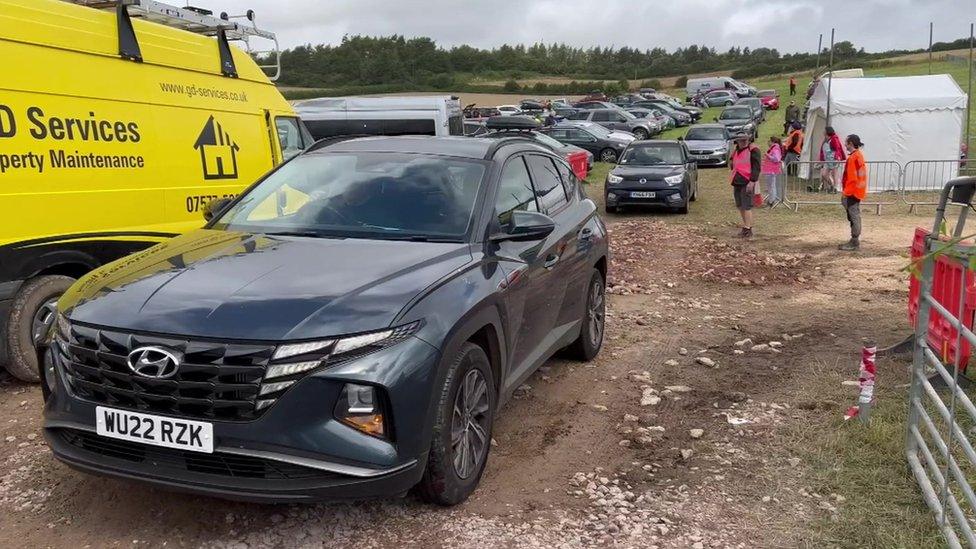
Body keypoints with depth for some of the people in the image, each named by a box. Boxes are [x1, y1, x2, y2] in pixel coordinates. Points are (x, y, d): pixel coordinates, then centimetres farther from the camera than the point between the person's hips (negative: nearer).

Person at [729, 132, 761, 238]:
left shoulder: (753, 150, -8)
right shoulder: (736, 151, 17)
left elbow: (756, 166, -15)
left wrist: (752, 181, -20)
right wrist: (731, 164, 10)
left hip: (747, 182, -8)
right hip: (737, 182, 8)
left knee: (746, 206, -10)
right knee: (740, 206, 14)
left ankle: (748, 229, -7)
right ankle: (746, 226, 26)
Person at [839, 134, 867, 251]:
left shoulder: (856, 157, -17)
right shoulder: (854, 156, 14)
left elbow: (856, 177, -21)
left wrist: (847, 192, -19)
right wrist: (845, 191, 19)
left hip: (853, 193, -10)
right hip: (850, 192, 10)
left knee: (854, 216, -5)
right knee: (852, 216, 14)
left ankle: (855, 243, -1)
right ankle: (854, 241, 21)